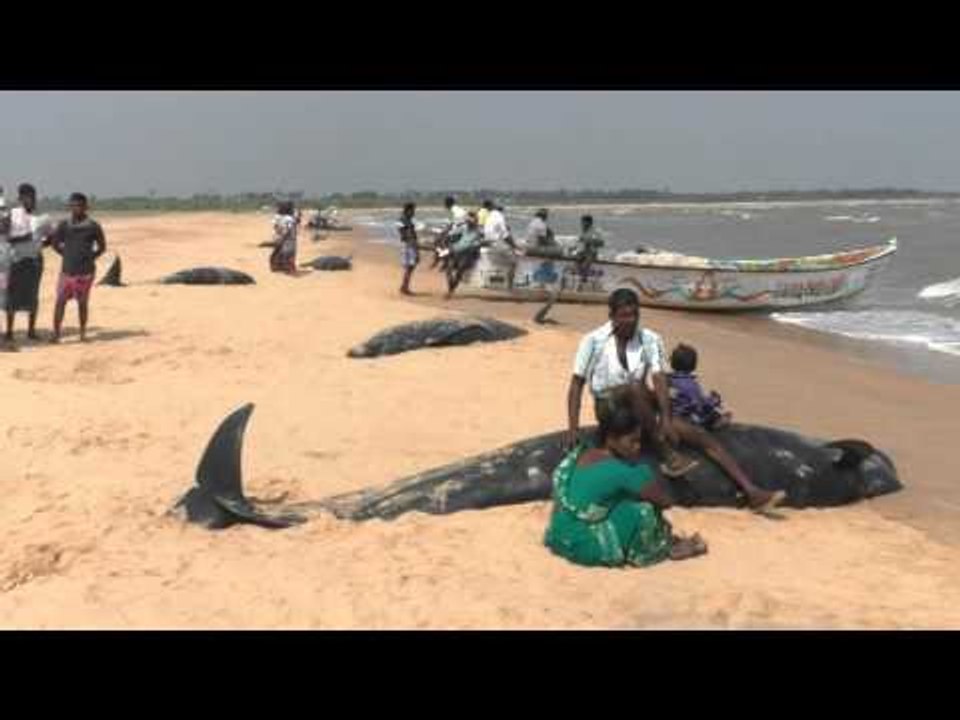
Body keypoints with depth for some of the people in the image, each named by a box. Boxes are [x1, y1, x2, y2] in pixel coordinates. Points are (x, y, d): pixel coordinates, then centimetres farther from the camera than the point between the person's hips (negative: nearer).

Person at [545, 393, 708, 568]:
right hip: (583, 546, -9)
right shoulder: (621, 472, -21)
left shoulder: (581, 453, 2)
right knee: (643, 511, -12)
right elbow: (666, 500, -10)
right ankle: (666, 548, 13)